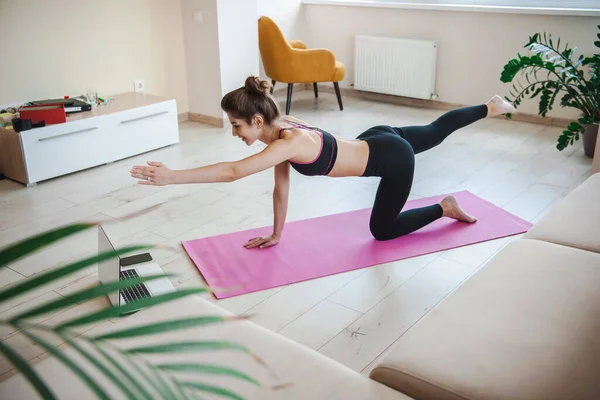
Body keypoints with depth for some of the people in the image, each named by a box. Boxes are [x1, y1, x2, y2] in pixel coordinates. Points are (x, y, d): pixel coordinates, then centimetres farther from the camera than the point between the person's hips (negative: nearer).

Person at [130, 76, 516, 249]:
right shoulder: (282, 128, -10)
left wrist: (172, 176, -49)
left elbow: (233, 171, -46)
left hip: (394, 158, -7)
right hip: (378, 139, 7)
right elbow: (282, 187, -2)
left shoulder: (290, 142, -34)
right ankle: (491, 107, 52)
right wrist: (276, 236, 3)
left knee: (382, 230, 10)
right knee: (435, 132, 33)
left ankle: (445, 208, 25)